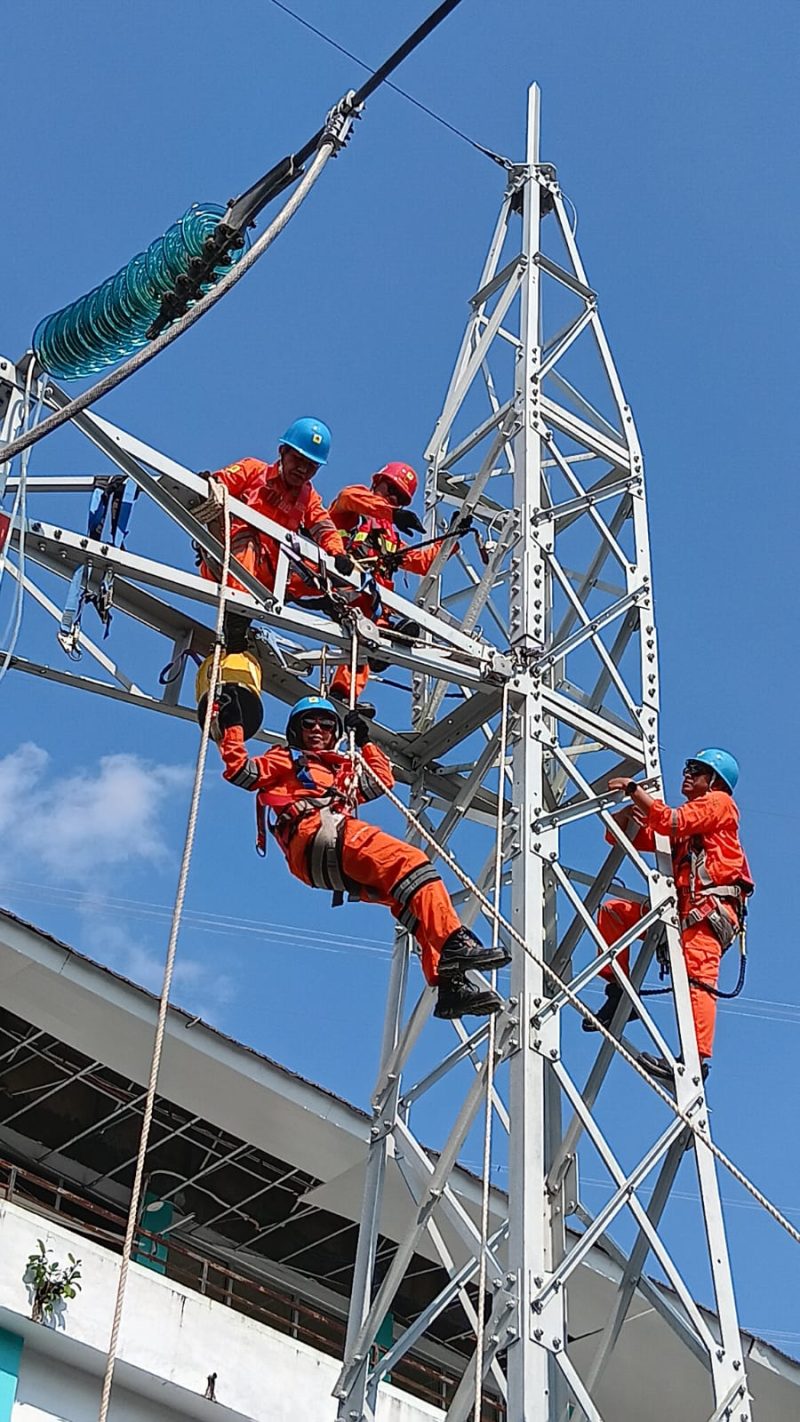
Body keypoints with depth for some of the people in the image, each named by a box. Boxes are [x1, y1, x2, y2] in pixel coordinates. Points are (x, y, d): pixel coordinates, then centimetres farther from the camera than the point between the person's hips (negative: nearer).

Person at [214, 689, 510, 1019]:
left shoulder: (343, 771, 45)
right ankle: (454, 942, -44)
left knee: (414, 898, -10)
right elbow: (240, 770, 13)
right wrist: (232, 725, 7)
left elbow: (383, 779, 54)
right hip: (314, 834, -8)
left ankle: (450, 985, -22)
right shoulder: (284, 760, 26)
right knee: (409, 861, -28)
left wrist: (365, 742, 47)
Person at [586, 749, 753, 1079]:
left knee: (697, 975, -25)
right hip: (681, 909, 9)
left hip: (710, 907, -9)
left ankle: (697, 1058, -36)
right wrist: (629, 810, 4)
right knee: (612, 911, 6)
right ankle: (618, 992, 2)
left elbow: (671, 823, -12)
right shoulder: (688, 818, 31)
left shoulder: (719, 803, 9)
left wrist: (634, 790, -10)